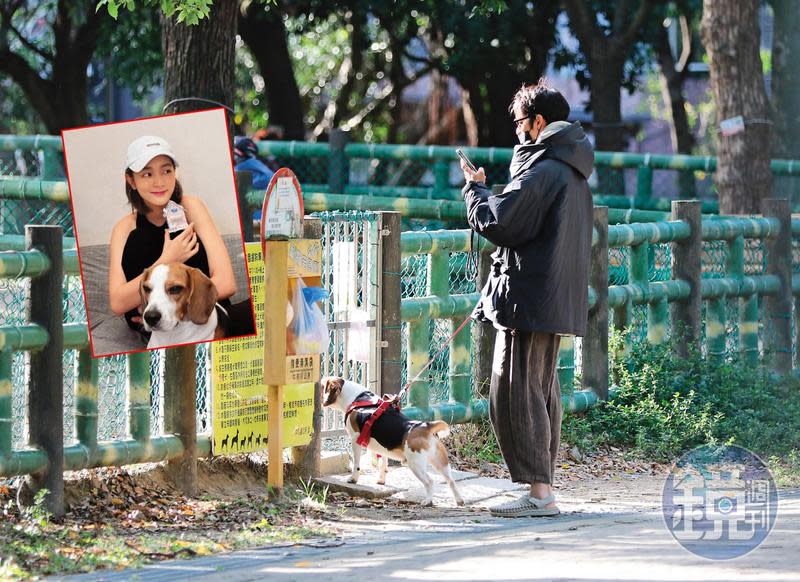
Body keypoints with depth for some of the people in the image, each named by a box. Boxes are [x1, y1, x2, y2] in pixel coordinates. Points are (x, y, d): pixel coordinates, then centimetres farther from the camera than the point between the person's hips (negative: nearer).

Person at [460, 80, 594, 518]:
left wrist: (475, 189, 1)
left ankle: (538, 491, -13)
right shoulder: (574, 174, 18)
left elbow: (497, 224, -17)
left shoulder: (541, 171, -15)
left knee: (515, 392, -9)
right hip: (559, 301, 10)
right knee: (543, 393, 13)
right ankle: (542, 488, 16)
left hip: (529, 300, -10)